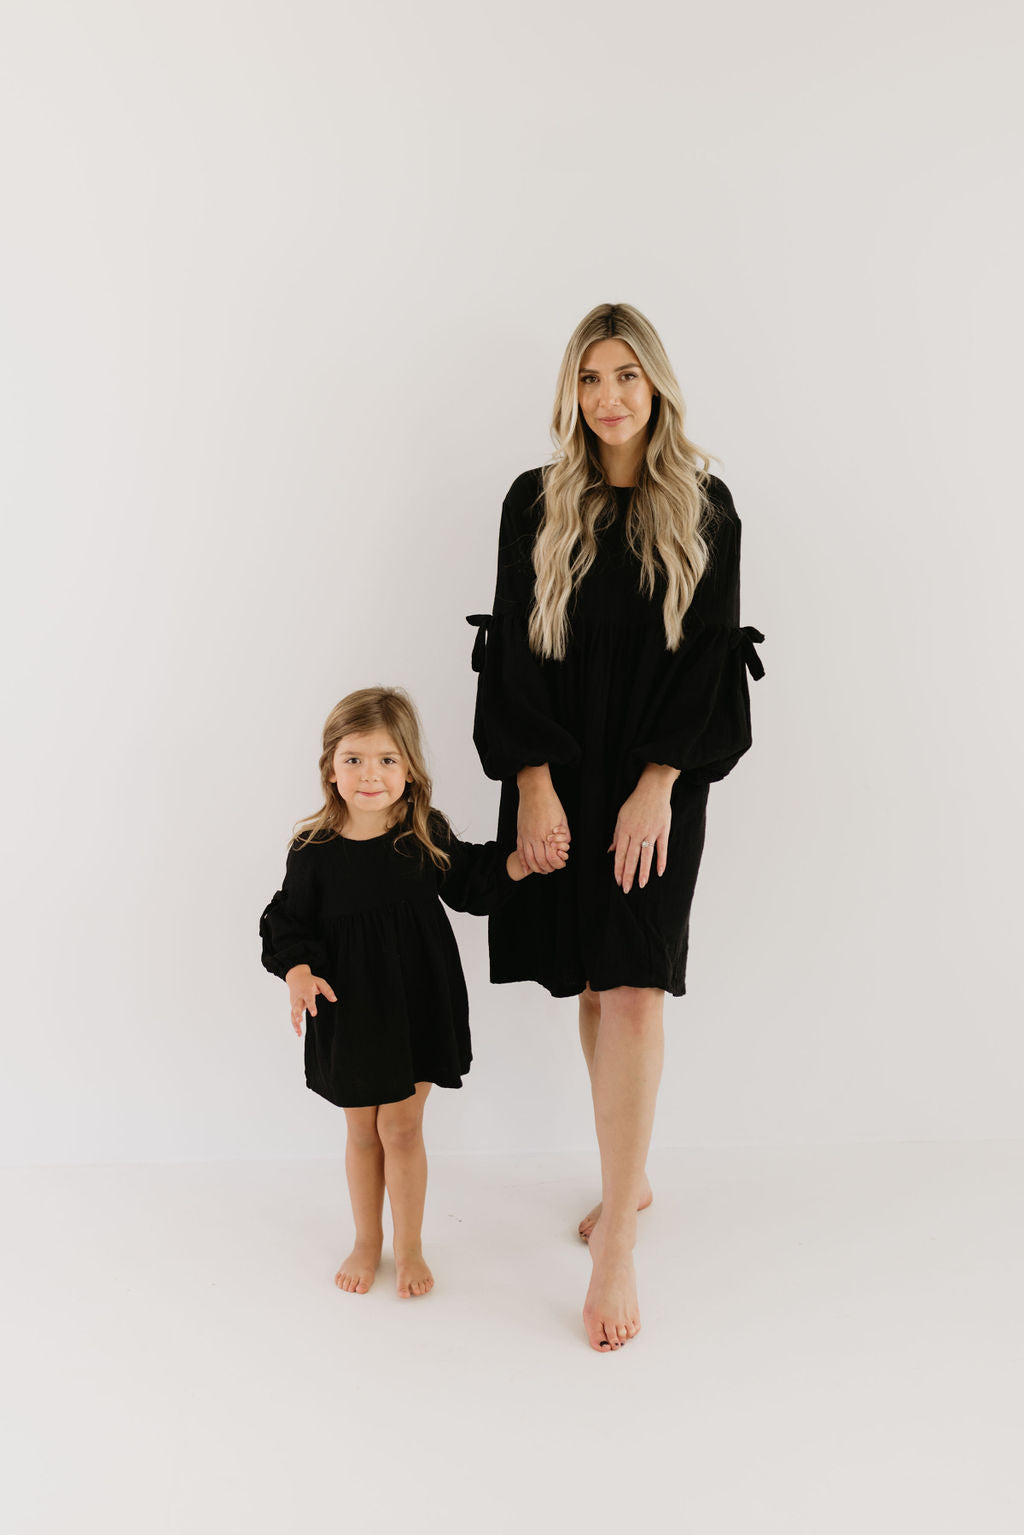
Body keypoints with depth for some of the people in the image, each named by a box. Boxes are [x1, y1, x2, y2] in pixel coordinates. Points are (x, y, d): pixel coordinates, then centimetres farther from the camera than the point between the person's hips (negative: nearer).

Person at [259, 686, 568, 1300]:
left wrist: (523, 862, -7)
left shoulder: (427, 835, -7)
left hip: (417, 1003, 0)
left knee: (401, 1127, 5)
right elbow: (288, 922, -2)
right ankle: (367, 1242, 37)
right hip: (348, 1009, 1)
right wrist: (298, 974, -19)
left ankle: (410, 1246, 26)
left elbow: (472, 881, 7)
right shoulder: (315, 850, -10)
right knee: (362, 1130, 14)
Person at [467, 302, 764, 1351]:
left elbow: (709, 650, -4)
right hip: (556, 773, 2)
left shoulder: (703, 506, 2)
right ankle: (629, 1178, 30)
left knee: (632, 994, -7)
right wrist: (532, 782, -10)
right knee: (594, 988, 11)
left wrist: (657, 785, -13)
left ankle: (617, 1244, 0)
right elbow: (516, 649, 0)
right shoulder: (535, 502, 4)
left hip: (655, 778, -2)